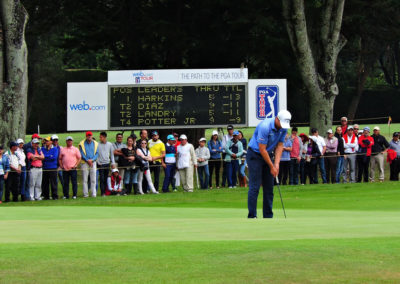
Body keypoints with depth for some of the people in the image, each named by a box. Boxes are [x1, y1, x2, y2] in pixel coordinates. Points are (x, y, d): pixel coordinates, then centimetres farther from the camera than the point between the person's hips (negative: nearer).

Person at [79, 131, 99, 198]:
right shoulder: (82, 144, 2)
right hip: (85, 163, -2)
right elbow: (82, 154, -3)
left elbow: (97, 154, 5)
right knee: (84, 180, -4)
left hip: (93, 162, 2)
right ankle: (85, 194, -2)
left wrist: (92, 160, -11)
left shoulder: (95, 144, 10)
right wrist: (87, 160, -13)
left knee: (93, 180, 0)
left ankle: (94, 193, 2)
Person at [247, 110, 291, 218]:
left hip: (267, 155, 7)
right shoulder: (265, 127, -28)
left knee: (269, 187, 4)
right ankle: (252, 216, -11)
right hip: (255, 155, -7)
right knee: (254, 187, -11)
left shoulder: (283, 128, -5)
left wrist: (276, 164, -10)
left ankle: (268, 216, 8)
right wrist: (272, 167, -17)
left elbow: (279, 146, 2)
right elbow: (262, 149, -24)